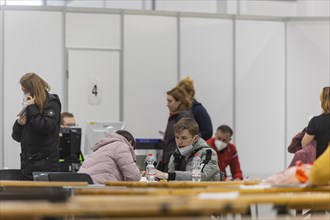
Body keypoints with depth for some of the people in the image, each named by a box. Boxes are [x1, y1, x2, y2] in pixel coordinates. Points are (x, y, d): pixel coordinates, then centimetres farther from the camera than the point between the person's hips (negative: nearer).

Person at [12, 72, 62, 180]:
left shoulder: (51, 103, -2)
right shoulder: (27, 105, 14)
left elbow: (45, 128, -18)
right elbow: (16, 137, 17)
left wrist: (32, 109, -14)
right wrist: (19, 124, -3)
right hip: (27, 162, 6)